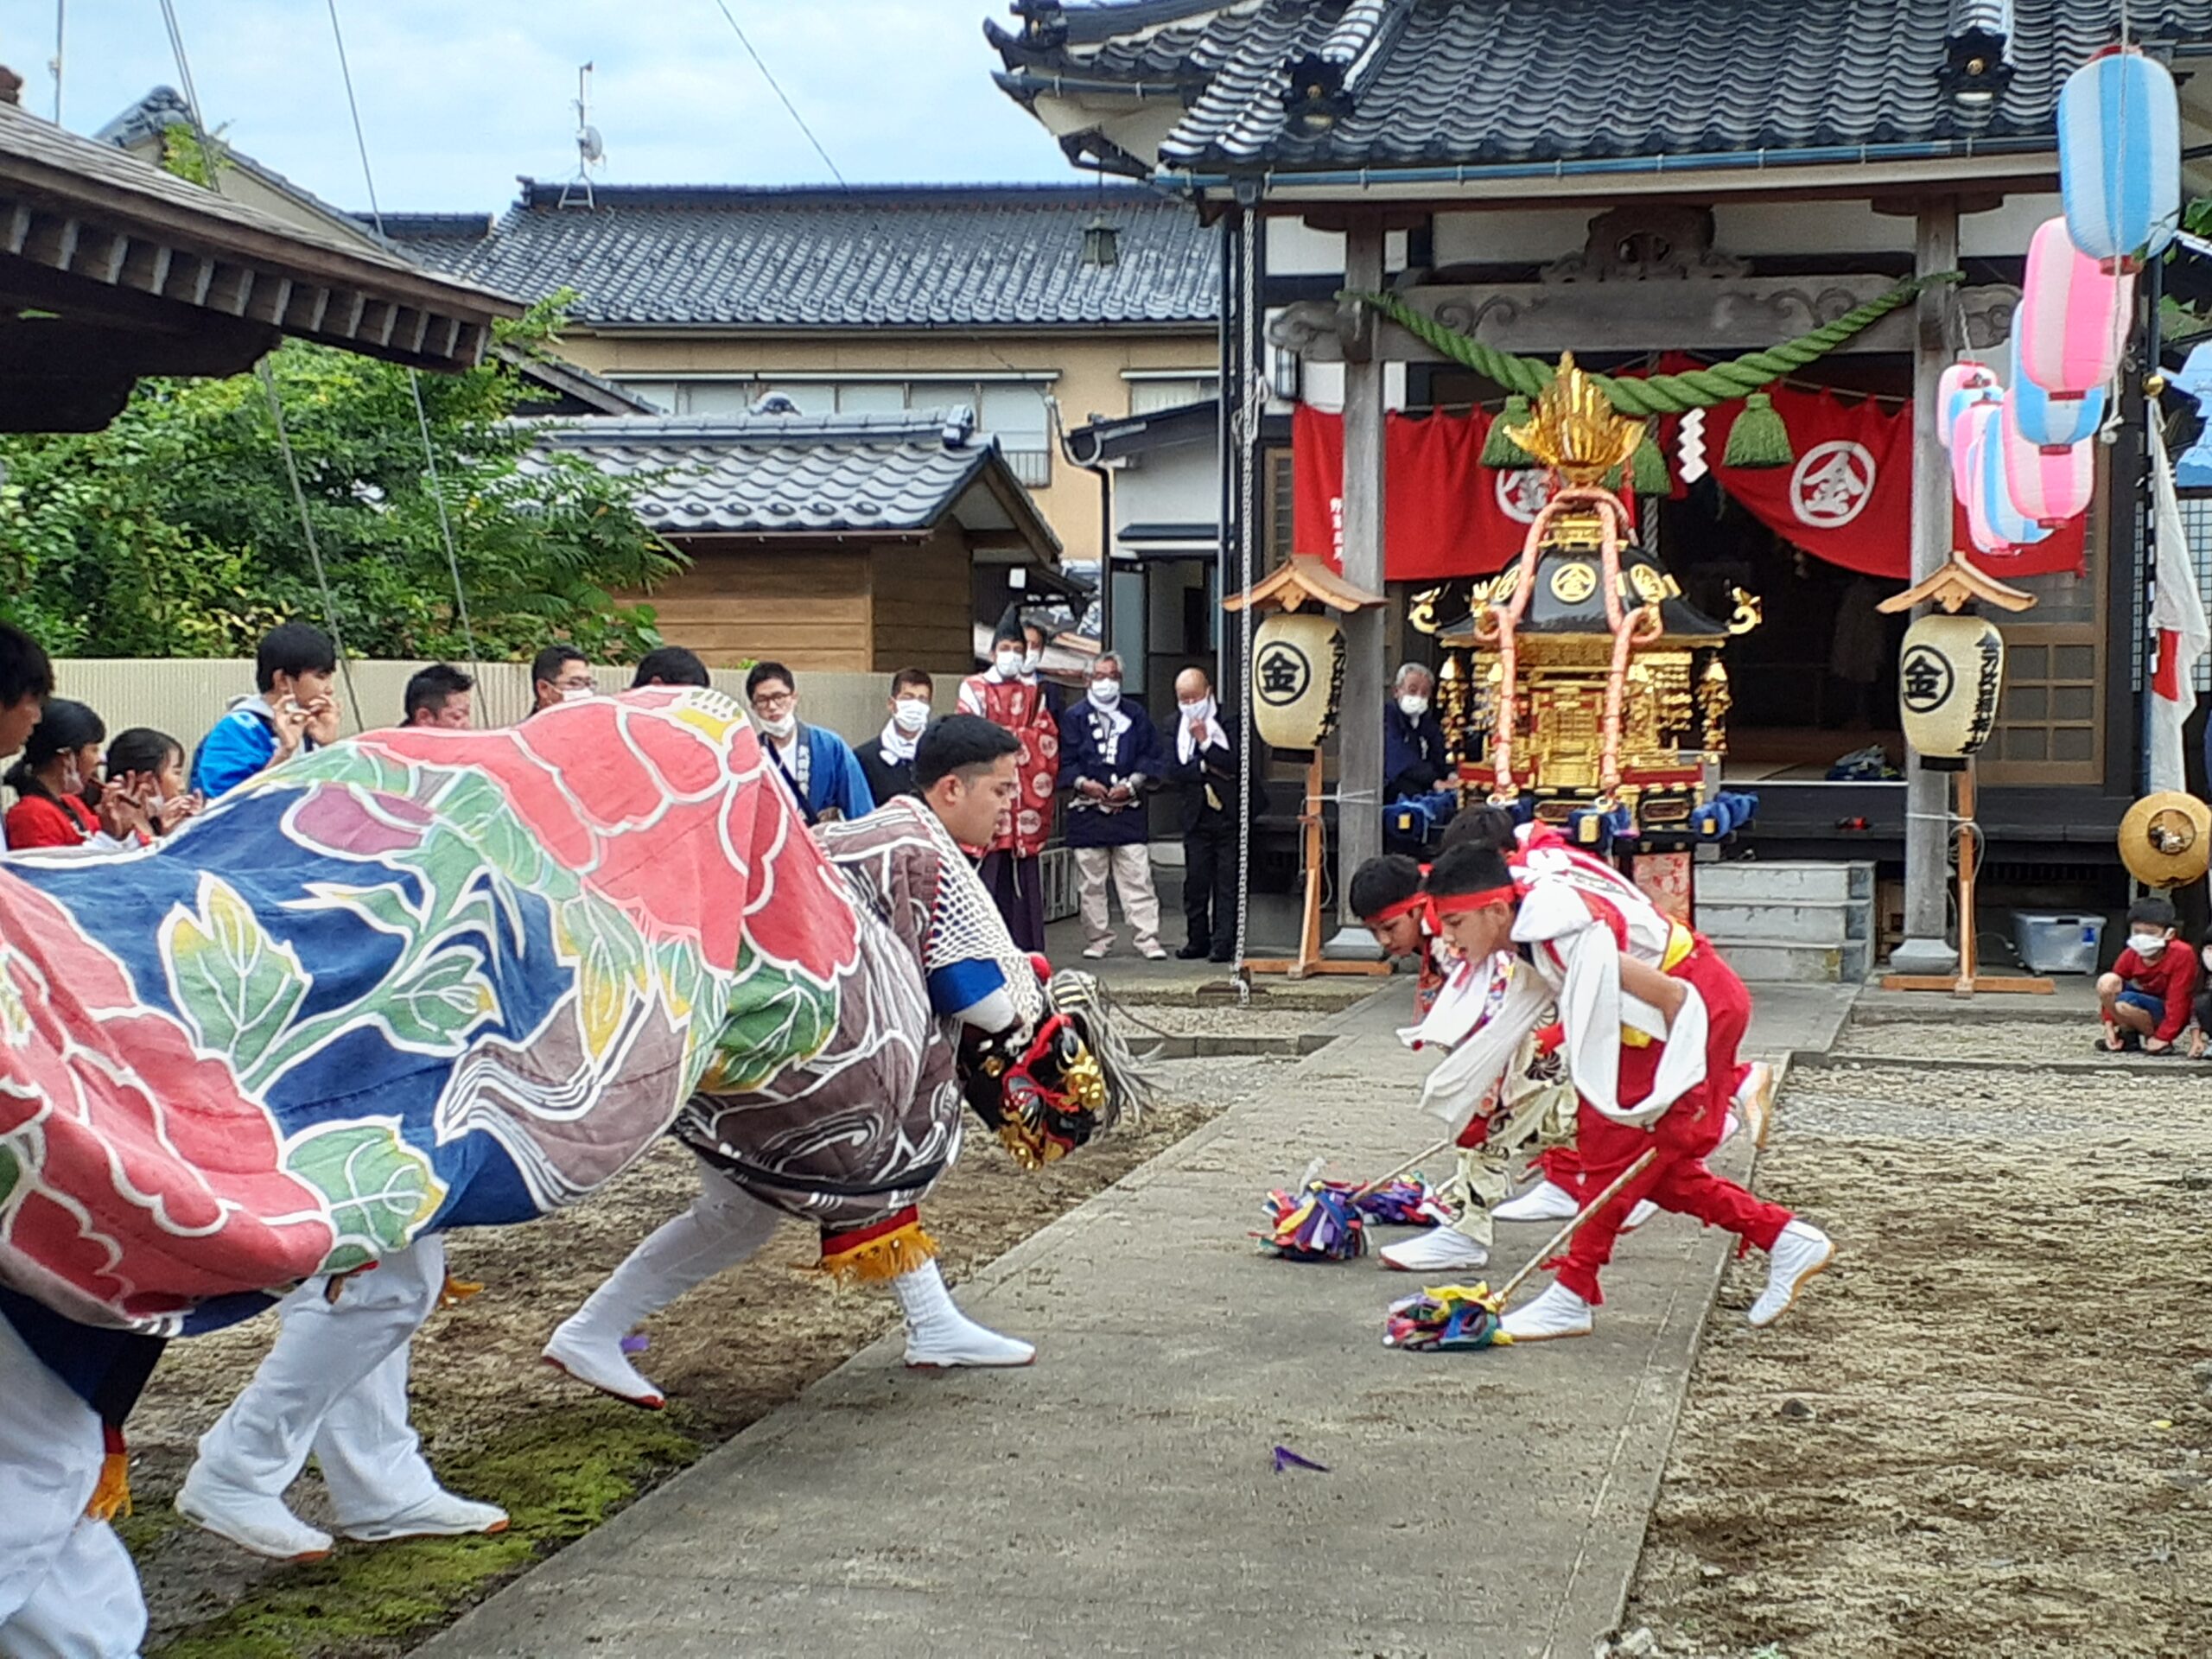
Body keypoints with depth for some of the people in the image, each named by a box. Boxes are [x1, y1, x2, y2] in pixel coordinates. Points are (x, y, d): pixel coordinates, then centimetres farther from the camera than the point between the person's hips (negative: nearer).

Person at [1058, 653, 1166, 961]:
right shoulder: (1074, 716, 6)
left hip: (1129, 807, 1)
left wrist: (1131, 785, -6)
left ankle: (1147, 939, -3)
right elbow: (1064, 761, 2)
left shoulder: (1135, 714, 12)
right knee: (1091, 883, 3)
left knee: (1137, 878, -4)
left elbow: (1151, 757, 8)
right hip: (1087, 812, -1)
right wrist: (1084, 784, -13)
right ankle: (1097, 939, 12)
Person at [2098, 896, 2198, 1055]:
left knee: (2123, 1004, -33)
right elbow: (2109, 987, 0)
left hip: (2166, 1014, -6)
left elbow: (2178, 1000, -22)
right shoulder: (2130, 955, -8)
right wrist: (2109, 1026, -9)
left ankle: (2155, 1040, -7)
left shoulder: (2182, 954, -23)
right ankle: (2127, 1035, -2)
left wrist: (2163, 1037, -22)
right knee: (2106, 981, -21)